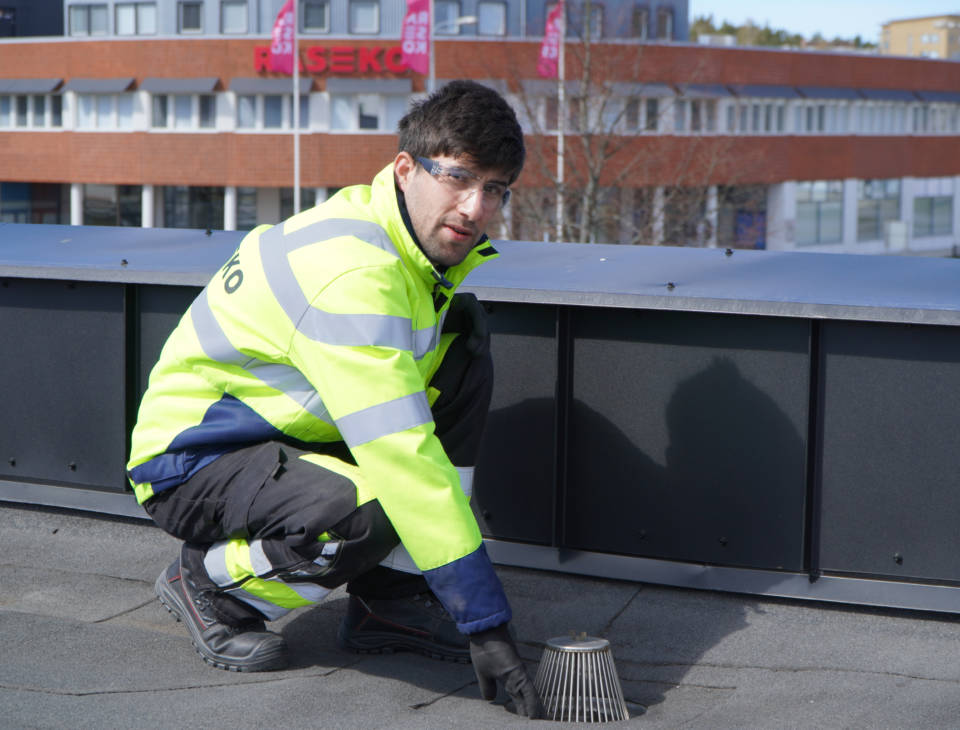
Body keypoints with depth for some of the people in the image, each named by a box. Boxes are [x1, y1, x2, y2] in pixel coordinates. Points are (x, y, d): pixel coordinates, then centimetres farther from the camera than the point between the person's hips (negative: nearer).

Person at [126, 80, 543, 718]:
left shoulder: (425, 238, 0)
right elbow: (403, 456, -35)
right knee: (368, 514, -37)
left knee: (464, 353, -3)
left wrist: (456, 321, -1)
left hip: (296, 433, 9)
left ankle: (389, 598, 1)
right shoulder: (349, 273, -30)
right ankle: (211, 582, -3)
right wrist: (485, 622, -35)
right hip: (191, 463, -9)